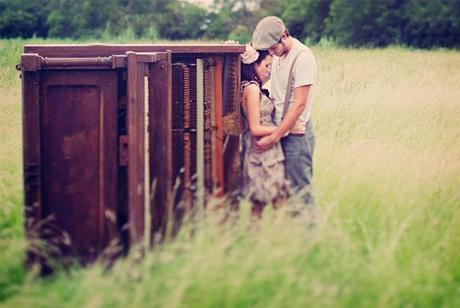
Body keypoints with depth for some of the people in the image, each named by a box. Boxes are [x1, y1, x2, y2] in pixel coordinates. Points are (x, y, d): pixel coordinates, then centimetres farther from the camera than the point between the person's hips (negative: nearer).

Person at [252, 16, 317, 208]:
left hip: (296, 133, -8)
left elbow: (300, 104, -18)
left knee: (299, 192, -4)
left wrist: (273, 138, -18)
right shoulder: (277, 54, 8)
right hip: (279, 131, 8)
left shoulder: (303, 57, -16)